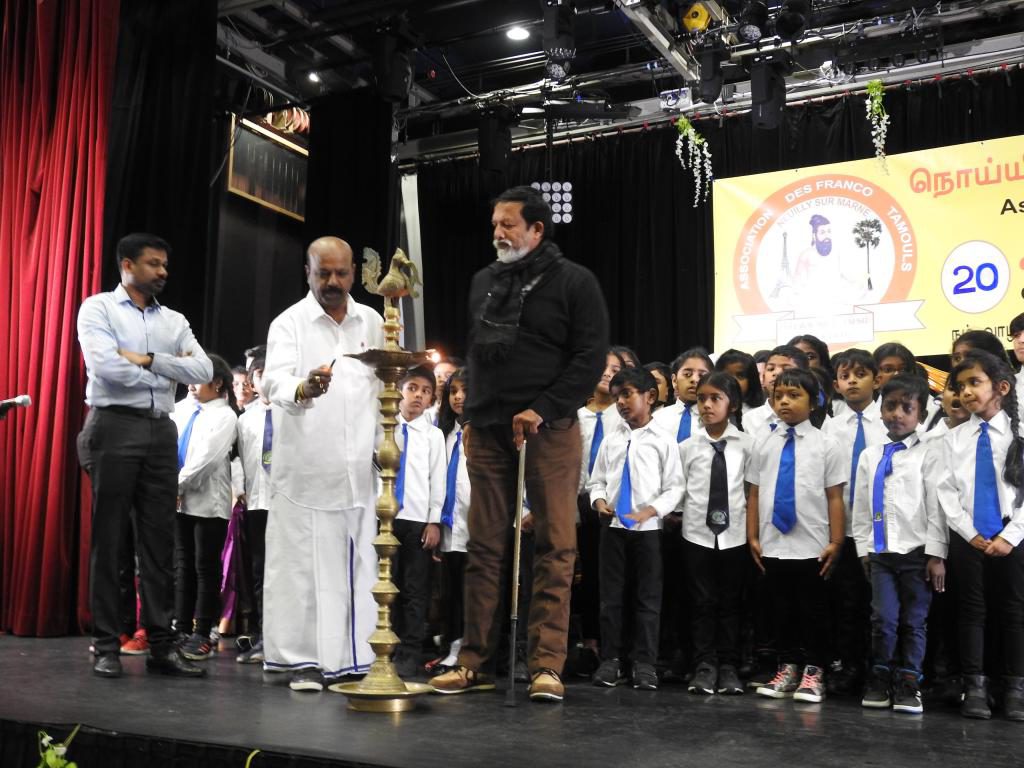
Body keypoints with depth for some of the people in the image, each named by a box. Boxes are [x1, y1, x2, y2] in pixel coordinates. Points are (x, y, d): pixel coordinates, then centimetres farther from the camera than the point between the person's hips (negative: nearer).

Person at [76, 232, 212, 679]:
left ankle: (161, 645, 7)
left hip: (161, 430, 5)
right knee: (108, 539, 0)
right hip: (114, 427, -5)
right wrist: (169, 373, -4)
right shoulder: (98, 308, 2)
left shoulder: (174, 320, 16)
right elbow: (104, 366, -14)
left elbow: (204, 370, 2)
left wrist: (147, 359, -9)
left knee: (159, 541, 4)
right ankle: (106, 646, 6)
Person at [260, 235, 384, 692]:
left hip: (358, 468, 3)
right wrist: (303, 388, -38)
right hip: (305, 468, -3)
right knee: (302, 563, -2)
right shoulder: (289, 323, 0)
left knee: (355, 564, 4)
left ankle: (350, 658, 11)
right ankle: (304, 660, 4)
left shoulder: (372, 323, 11)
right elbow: (274, 381, -16)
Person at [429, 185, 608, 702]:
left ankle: (546, 666, 1)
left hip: (548, 430, -5)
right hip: (487, 430, 5)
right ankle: (474, 662, 11)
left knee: (555, 548, -3)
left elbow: (590, 358, -6)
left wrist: (541, 411, -14)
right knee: (485, 548, 5)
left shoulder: (573, 282, 1)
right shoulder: (483, 282, 18)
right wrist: (470, 416, 14)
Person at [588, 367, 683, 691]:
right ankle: (610, 659, 17)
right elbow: (597, 480, 12)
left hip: (648, 528, -3)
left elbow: (674, 487, -4)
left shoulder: (663, 439, -3)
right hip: (613, 526, 3)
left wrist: (650, 511, -17)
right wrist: (599, 500, -9)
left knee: (647, 598, 4)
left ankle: (644, 664, 12)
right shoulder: (611, 440, 7)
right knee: (611, 595, 8)